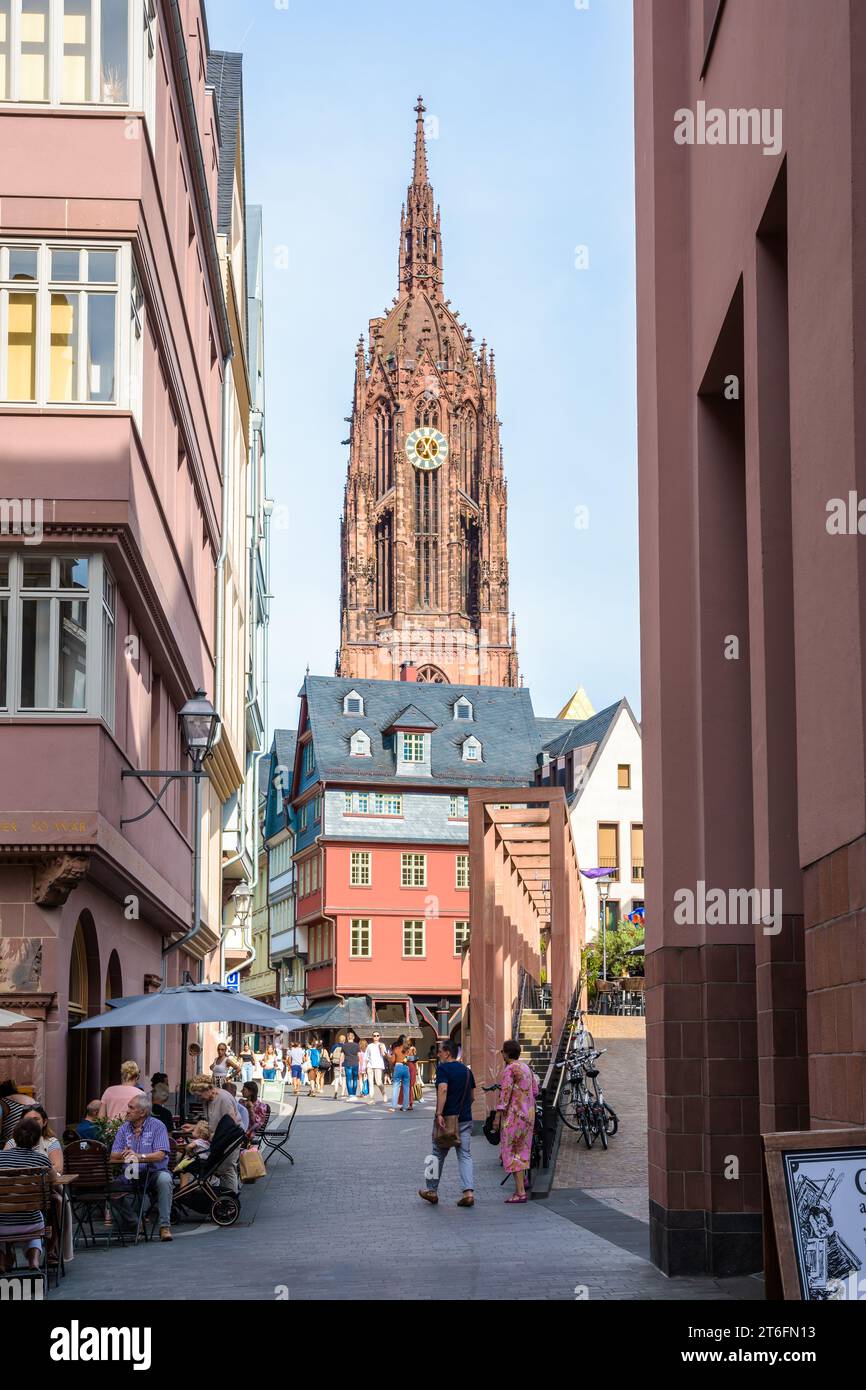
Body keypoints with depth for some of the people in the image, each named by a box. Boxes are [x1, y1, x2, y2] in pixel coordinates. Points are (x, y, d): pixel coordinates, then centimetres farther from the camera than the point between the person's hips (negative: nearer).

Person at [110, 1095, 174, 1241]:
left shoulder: (157, 1126, -2)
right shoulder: (124, 1128, 11)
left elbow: (160, 1155, -16)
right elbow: (114, 1155, 3)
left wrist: (139, 1156, -30)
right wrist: (123, 1155, -21)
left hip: (154, 1172, -3)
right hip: (132, 1174, 3)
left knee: (164, 1179, -35)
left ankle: (165, 1226, -30)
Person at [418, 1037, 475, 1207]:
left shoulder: (443, 1068, -9)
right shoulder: (466, 1070, 12)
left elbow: (443, 1089, -23)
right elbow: (472, 1095, 17)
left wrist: (439, 1114, -27)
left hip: (447, 1118, -5)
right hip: (465, 1119, 5)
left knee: (438, 1155, 9)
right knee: (465, 1155, 3)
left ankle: (432, 1191, 20)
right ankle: (469, 1192, -11)